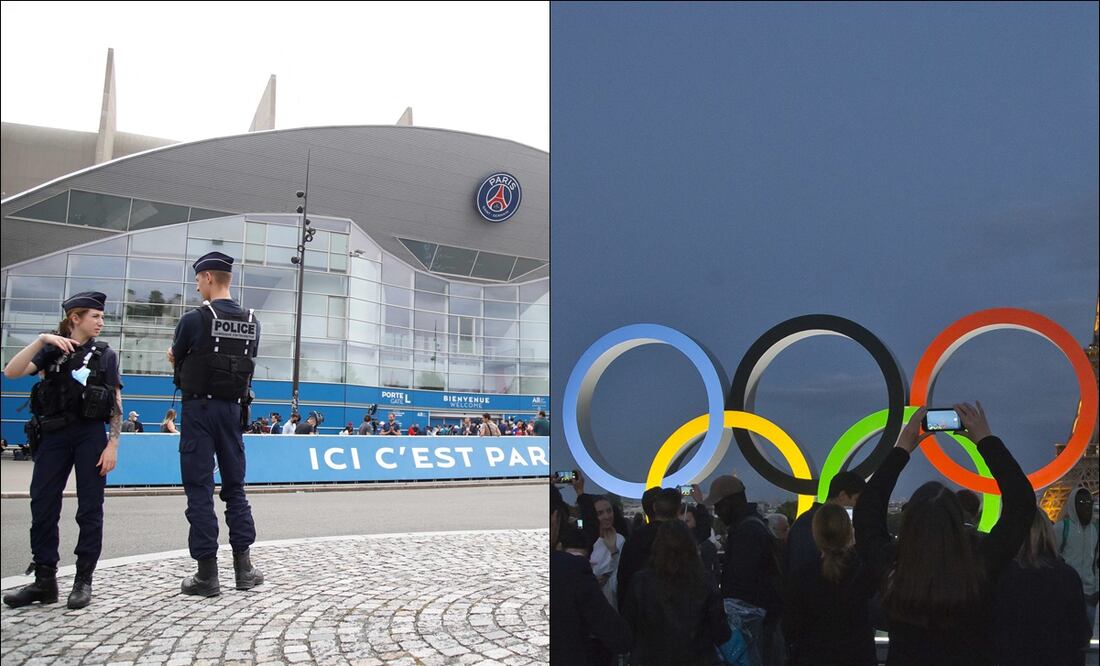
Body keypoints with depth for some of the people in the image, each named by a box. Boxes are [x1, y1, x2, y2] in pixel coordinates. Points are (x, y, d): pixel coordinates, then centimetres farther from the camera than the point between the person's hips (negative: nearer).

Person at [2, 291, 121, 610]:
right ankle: (44, 580, 9)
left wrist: (113, 444, -5)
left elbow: (116, 405, 5)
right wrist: (41, 339, -16)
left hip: (90, 436, -1)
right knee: (42, 506, -1)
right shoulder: (51, 351, 9)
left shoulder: (105, 355, 8)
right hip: (53, 435, 1)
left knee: (89, 509, 0)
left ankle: (84, 580, 8)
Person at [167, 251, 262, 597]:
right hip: (233, 409, 5)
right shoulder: (251, 323, 4)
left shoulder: (194, 319, -11)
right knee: (235, 487, 12)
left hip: (200, 408, -5)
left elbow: (175, 360, 3)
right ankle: (243, 567, 13)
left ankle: (207, 574, 3)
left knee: (200, 489, 1)